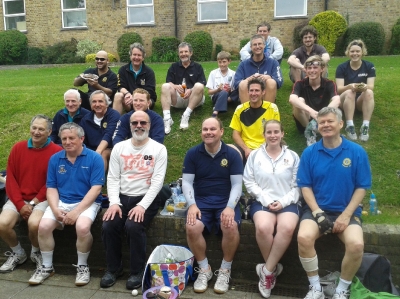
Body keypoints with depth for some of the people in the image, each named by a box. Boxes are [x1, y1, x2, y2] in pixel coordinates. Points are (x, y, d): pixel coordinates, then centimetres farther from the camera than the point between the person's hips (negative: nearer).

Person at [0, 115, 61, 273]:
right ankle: (17, 253, 12)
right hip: (18, 199, 4)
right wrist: (20, 204, -8)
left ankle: (36, 253, 5)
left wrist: (34, 202, -13)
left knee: (34, 223, -30)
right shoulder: (18, 148, 3)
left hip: (42, 199, -4)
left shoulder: (56, 151, -10)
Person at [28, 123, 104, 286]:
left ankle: (82, 266, -5)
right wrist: (55, 209, -14)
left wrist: (76, 211, -20)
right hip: (61, 202, 4)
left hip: (87, 203, -4)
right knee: (43, 226, -20)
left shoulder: (94, 158, -7)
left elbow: (96, 188, -12)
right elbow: (51, 188, 6)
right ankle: (47, 266, 6)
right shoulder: (55, 159, 6)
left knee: (82, 227, -32)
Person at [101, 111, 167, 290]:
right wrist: (114, 202, -11)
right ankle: (113, 268, 6)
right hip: (122, 197, 4)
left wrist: (142, 205, -21)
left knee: (133, 226, -29)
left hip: (146, 199, -3)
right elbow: (113, 178, 5)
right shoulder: (119, 148, 9)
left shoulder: (159, 149, -2)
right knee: (108, 226, -20)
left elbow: (157, 181, -10)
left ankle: (137, 271, -6)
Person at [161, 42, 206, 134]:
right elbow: (168, 83, 5)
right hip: (177, 99, 1)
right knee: (165, 86, -24)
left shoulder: (197, 67, 10)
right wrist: (175, 86, -20)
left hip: (193, 98, -1)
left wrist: (191, 90, -24)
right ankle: (167, 118, -40)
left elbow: (201, 86, -2)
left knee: (199, 86, -30)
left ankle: (186, 116, -34)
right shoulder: (173, 67, 15)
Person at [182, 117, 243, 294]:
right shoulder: (192, 154, 3)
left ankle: (225, 270, -5)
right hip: (201, 201, 1)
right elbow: (187, 182, 0)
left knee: (231, 227, -31)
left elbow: (237, 184, -3)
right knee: (192, 227, -29)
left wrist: (230, 207, -19)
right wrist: (192, 205, -16)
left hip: (226, 202, -1)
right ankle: (204, 270, -3)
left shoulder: (232, 154, 0)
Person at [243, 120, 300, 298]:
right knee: (263, 228, -33)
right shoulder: (255, 155, 11)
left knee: (287, 228, -32)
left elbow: (297, 186, 6)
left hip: (287, 203, 1)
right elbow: (249, 182, 3)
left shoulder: (293, 156, 13)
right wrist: (267, 200, -9)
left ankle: (266, 271, -16)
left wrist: (283, 202, -10)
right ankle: (273, 268, -7)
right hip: (262, 201, 0)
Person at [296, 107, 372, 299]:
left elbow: (361, 187, -1)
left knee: (356, 245, -28)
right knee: (304, 238, -28)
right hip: (316, 209, 1)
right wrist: (317, 212, -12)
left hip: (347, 212, 0)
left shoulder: (357, 152, -1)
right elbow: (305, 186, 1)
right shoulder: (309, 152, 1)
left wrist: (346, 215, -10)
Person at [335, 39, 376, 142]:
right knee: (349, 92, -34)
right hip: (345, 99, -1)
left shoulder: (369, 66, -4)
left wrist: (365, 86, -38)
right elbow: (339, 88, -16)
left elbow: (371, 86, -13)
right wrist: (350, 86, -38)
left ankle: (365, 126, -37)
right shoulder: (342, 67, -7)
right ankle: (349, 126, -39)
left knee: (369, 92, -31)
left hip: (362, 100, 1)